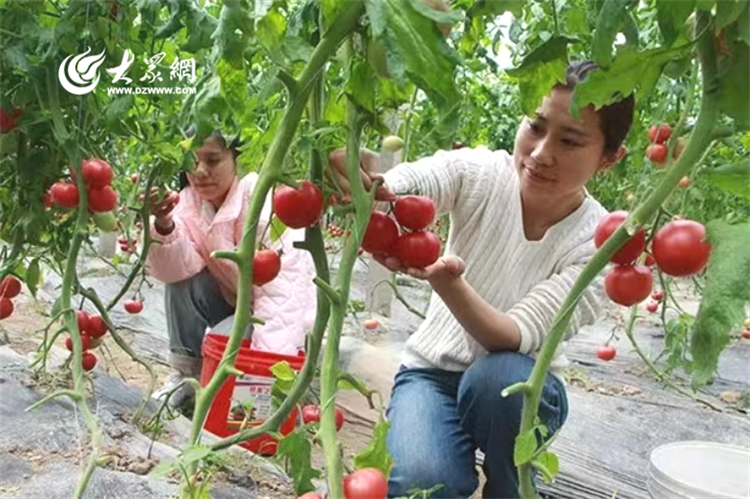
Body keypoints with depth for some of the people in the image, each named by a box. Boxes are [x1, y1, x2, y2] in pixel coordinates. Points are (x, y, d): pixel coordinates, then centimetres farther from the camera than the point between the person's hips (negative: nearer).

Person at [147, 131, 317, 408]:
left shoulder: (264, 200, -25)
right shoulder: (189, 200, -7)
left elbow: (279, 287, -29)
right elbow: (176, 270, -18)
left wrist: (267, 360, -36)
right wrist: (164, 227, -38)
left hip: (283, 317, -5)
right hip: (232, 303, 5)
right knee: (183, 282, -18)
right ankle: (186, 372, -2)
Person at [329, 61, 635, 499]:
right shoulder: (480, 173, -15)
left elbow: (518, 336, -29)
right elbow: (389, 189, -33)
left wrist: (444, 280, -49)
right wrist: (357, 179, -58)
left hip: (518, 387, 0)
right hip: (434, 371, 0)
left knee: (495, 379, -36)